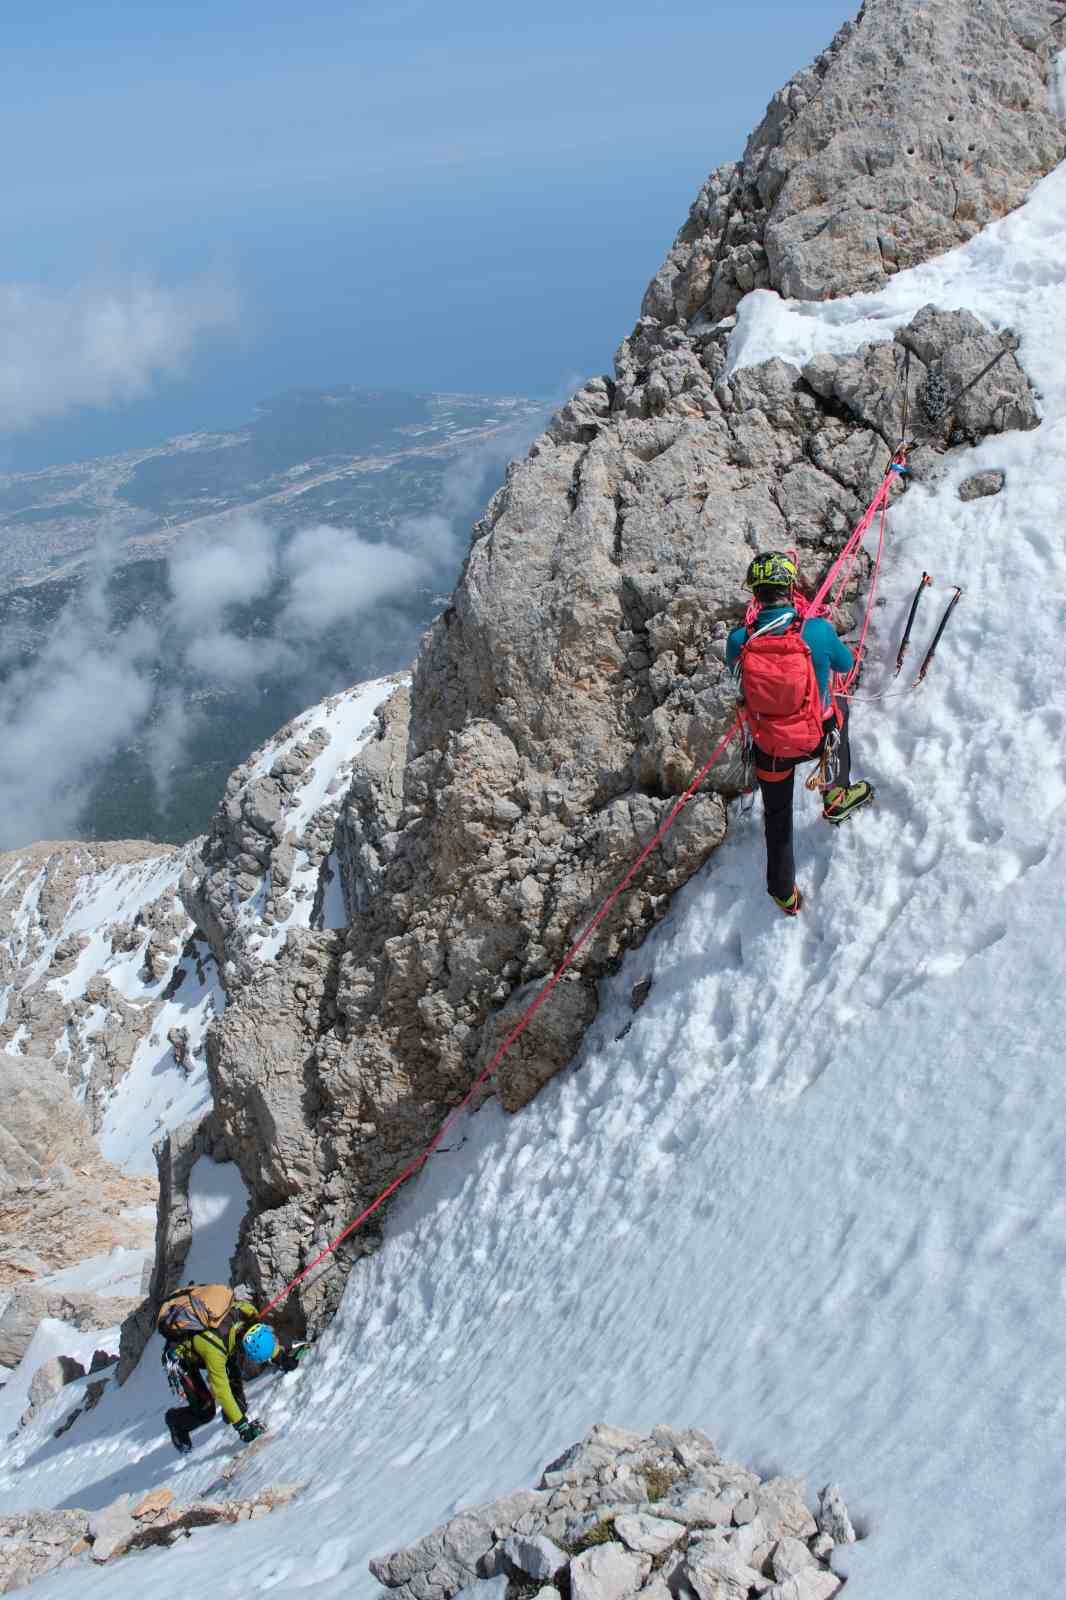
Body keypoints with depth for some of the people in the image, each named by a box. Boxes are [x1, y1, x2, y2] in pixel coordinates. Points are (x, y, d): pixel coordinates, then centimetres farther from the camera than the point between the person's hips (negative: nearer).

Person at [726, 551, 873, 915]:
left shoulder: (739, 639, -19)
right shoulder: (817, 630, -23)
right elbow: (845, 664, -1)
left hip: (769, 747, 1)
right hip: (817, 739, -1)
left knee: (777, 818, 24)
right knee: (840, 707, 34)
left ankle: (784, 893, 40)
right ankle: (837, 796, 36)